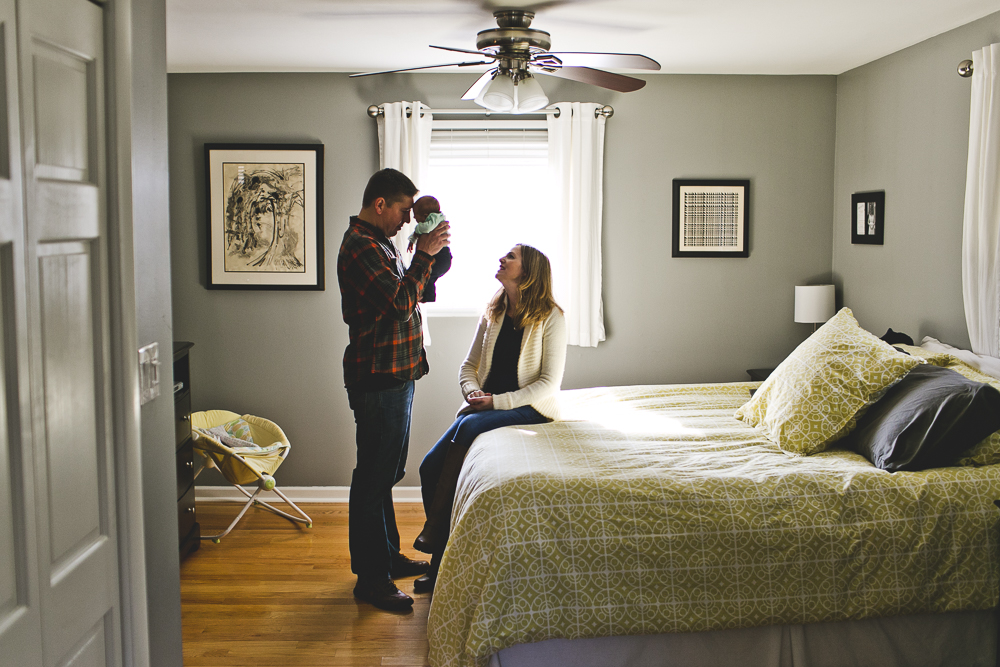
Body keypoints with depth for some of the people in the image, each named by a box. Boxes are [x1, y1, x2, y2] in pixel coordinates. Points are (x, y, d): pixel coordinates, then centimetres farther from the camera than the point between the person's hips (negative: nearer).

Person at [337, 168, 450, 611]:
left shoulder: (378, 243, 17)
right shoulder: (360, 247, -17)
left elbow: (410, 294, 22)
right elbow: (401, 304, -26)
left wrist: (429, 252, 9)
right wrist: (425, 254, -19)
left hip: (395, 374, 11)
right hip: (376, 379, -11)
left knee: (386, 473, 19)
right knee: (374, 476, -3)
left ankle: (388, 556, 32)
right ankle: (371, 579, 6)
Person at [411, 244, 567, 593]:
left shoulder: (550, 318, -8)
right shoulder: (493, 313, 10)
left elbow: (549, 384, -13)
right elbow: (468, 366, 15)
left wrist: (497, 401, -19)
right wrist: (474, 393, -8)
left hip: (530, 408, -6)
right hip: (487, 405, 6)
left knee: (468, 426, -35)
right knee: (430, 467, -18)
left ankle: (433, 530, -24)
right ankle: (441, 558, -6)